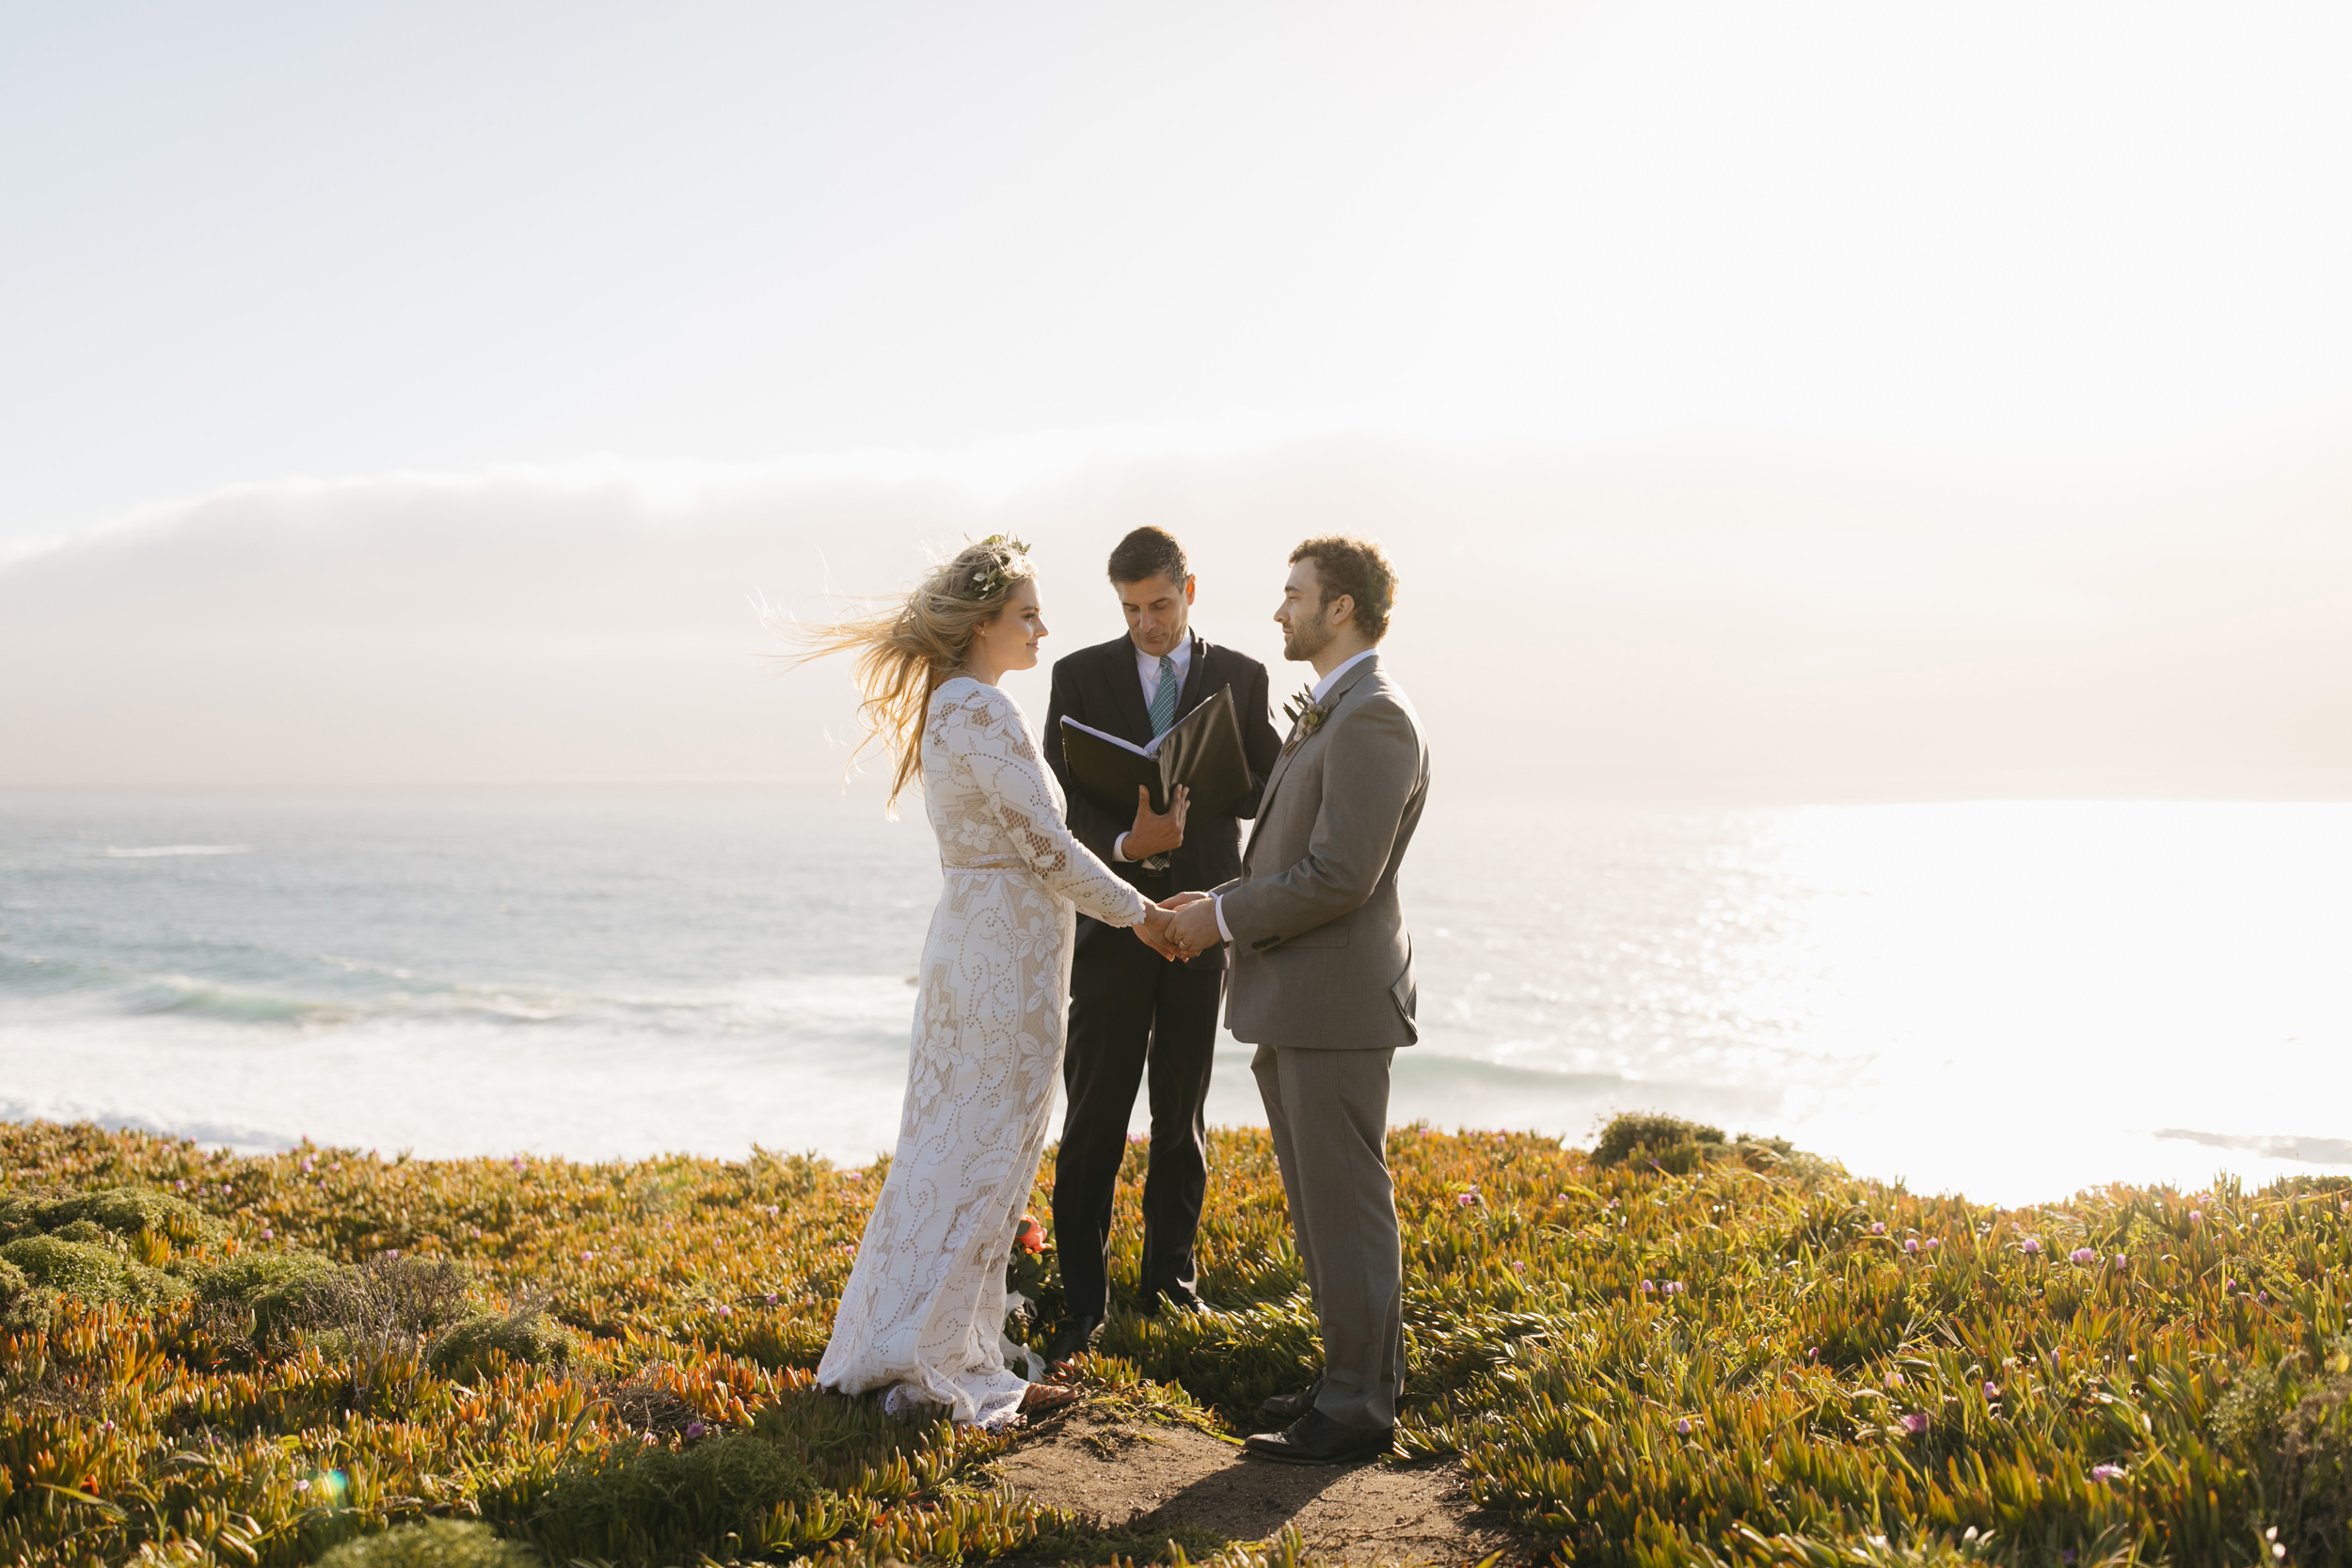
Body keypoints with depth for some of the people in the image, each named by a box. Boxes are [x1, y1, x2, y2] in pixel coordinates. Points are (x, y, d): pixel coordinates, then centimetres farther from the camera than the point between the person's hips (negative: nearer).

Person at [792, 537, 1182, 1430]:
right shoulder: (982, 711, -16)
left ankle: (889, 1350, 22)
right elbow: (1046, 848, -18)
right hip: (1008, 954, -10)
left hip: (967, 939, 10)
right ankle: (934, 1367, 5)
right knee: (984, 1161, -2)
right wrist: (1136, 910, -5)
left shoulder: (946, 707, 14)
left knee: (949, 1151, 14)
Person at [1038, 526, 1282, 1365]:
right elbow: (1064, 797, -4)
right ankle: (1082, 1302, 4)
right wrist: (1124, 844, -23)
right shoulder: (1080, 675, 3)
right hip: (1111, 918, -1)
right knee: (1094, 1119, -2)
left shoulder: (1240, 677, 7)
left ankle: (1170, 1277, 22)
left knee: (1183, 1114, 10)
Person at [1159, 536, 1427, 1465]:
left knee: (1345, 1209, -1)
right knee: (1321, 1206, 16)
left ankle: (1358, 1410, 8)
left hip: (1336, 1002, -10)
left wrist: (1225, 919, -13)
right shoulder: (1326, 715, 16)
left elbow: (1340, 875, -22)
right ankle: (1358, 1378, 26)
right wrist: (1220, 902, 7)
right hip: (1292, 1004, 10)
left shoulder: (1374, 720, -16)